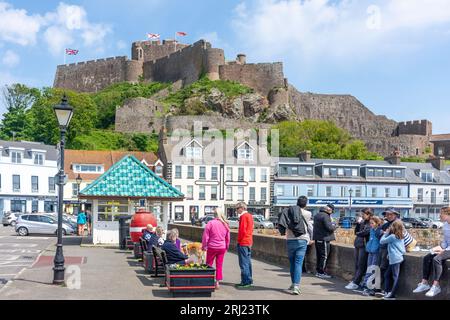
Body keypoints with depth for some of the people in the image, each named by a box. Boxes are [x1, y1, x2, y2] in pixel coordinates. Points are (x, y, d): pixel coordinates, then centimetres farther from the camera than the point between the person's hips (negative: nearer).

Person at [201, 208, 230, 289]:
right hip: (222, 247, 3)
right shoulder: (225, 224, 0)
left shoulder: (210, 223, -12)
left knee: (209, 265, 11)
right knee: (219, 265, 10)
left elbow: (205, 236, -9)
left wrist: (203, 246, 3)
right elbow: (227, 238, 8)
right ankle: (217, 282, 10)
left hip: (212, 247, -3)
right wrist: (226, 247, 20)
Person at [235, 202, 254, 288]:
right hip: (249, 242, 10)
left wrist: (239, 240, -8)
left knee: (243, 263, -7)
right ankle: (249, 280, 19)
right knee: (248, 262, 14)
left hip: (243, 242, -10)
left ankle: (245, 282, -8)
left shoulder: (243, 216, -13)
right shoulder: (250, 216, 15)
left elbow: (242, 230, -19)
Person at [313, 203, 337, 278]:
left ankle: (318, 271, 22)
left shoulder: (317, 215, 13)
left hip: (317, 238, 9)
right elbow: (329, 227, -23)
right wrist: (334, 226, -1)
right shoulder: (325, 216, -17)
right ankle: (321, 273, 1)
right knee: (324, 256, -1)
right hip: (324, 239, -9)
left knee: (319, 256, 16)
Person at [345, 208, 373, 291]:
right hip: (358, 245, 9)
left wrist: (358, 233, 1)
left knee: (361, 265, -3)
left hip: (364, 246, -9)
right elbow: (356, 231, 16)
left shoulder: (371, 224, -10)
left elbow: (364, 233, -19)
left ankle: (355, 283, -3)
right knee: (357, 265, 9)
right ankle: (355, 281, 13)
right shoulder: (363, 222, 16)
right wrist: (359, 223, 4)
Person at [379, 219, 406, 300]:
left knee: (395, 277, -5)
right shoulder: (401, 237, 13)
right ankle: (387, 291, 17)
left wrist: (386, 233, 6)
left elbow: (381, 241, -4)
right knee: (387, 275, 15)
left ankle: (391, 295, -3)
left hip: (395, 259, -9)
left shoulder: (392, 236, -12)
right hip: (398, 258, 9)